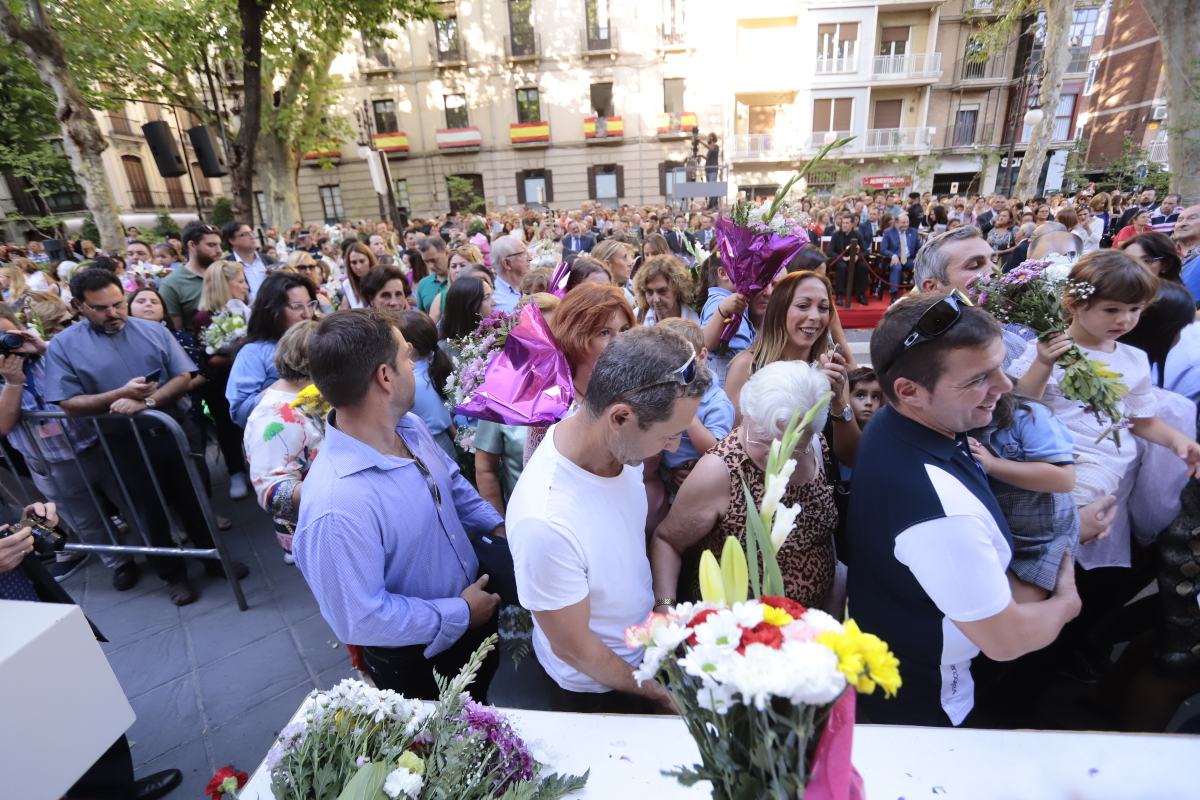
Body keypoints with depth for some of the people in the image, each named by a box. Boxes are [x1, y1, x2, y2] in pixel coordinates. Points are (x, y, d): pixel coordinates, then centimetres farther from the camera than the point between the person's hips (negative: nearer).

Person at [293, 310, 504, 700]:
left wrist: (497, 525, -5)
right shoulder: (338, 505, -39)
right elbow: (360, 619, -31)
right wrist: (458, 614, -20)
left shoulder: (409, 426, -11)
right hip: (417, 661, -7)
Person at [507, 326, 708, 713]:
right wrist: (656, 691, -10)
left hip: (645, 644, 6)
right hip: (592, 685, -6)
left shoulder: (616, 441, -21)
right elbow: (574, 649, -24)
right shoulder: (544, 522, -41)